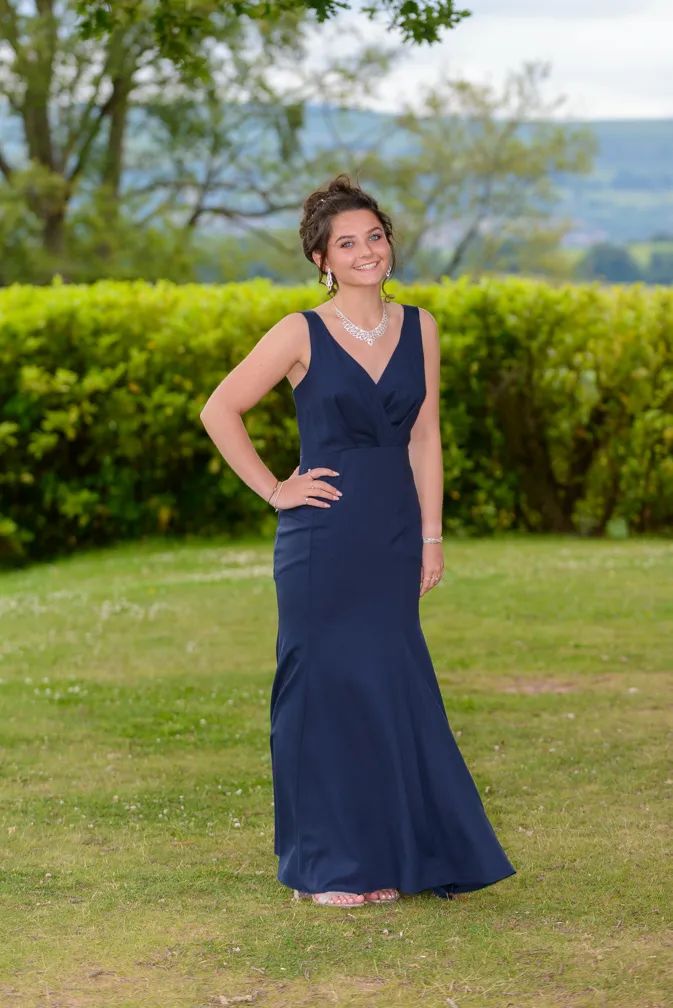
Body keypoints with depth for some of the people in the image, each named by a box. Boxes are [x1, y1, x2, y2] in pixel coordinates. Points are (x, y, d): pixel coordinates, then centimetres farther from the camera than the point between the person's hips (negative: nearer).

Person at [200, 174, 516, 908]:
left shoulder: (418, 328, 7)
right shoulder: (301, 334, -5)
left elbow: (424, 437, 9)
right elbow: (219, 411, -2)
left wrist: (431, 537, 6)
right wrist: (273, 490, -5)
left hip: (394, 538, 4)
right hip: (322, 541, -4)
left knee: (396, 689, 6)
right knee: (327, 686, 2)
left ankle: (392, 855, 19)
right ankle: (325, 867, 13)